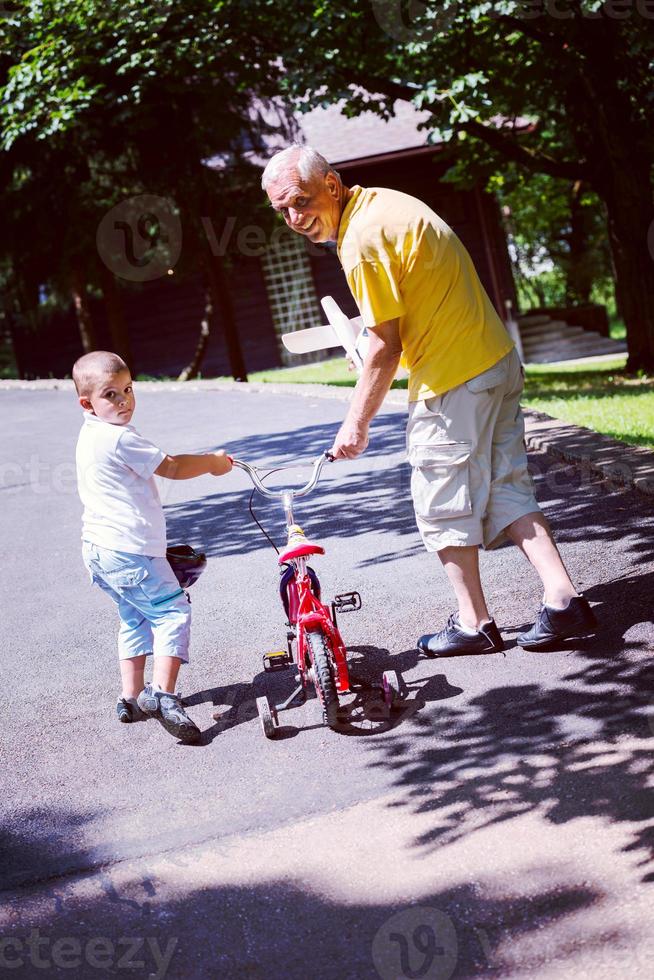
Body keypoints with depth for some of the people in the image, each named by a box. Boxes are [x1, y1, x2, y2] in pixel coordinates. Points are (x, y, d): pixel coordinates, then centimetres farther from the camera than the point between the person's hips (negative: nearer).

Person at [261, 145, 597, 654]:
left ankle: (474, 623, 14)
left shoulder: (361, 240, -19)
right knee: (506, 489, 12)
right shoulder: (384, 201, 11)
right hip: (499, 362, 10)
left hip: (452, 381, -10)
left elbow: (386, 348, -16)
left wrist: (356, 424, -8)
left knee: (444, 505, 4)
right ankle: (563, 600, 8)